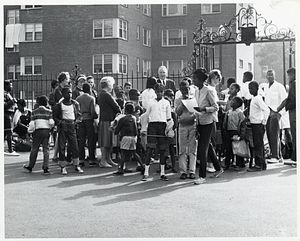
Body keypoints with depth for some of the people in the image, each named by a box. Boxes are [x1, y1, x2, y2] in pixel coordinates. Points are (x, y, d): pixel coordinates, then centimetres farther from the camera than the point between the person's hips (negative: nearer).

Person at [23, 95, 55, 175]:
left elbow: (32, 123, -3)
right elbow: (51, 122, -7)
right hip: (46, 131, 0)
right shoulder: (49, 111, 2)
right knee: (46, 149, 4)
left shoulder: (35, 111, 2)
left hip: (38, 130, 0)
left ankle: (30, 166, 19)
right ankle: (46, 168, 0)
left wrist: (30, 131, 9)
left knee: (34, 149, 9)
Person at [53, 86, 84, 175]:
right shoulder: (59, 105, 0)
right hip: (62, 127, -2)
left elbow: (79, 115, 16)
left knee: (75, 146, 0)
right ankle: (63, 167, 7)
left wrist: (76, 121, -1)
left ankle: (77, 166, 11)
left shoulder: (75, 104, 9)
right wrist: (59, 122, -9)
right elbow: (54, 116, 5)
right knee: (61, 147, 0)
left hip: (72, 127, 2)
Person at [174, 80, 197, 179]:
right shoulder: (177, 100, 9)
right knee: (182, 150, -2)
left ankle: (192, 171, 0)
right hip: (182, 126, 0)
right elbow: (178, 112, -3)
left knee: (193, 149, -2)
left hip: (193, 125, 0)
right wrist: (183, 102, -7)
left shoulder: (194, 99, 10)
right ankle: (183, 171, 0)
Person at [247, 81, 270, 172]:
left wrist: (263, 122, -20)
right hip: (254, 124, 10)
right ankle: (262, 164, 18)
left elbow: (266, 110, -23)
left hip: (258, 125, -10)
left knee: (258, 145, -7)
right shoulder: (253, 98, 14)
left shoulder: (258, 99, -14)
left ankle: (258, 165, -4)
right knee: (259, 145, 12)